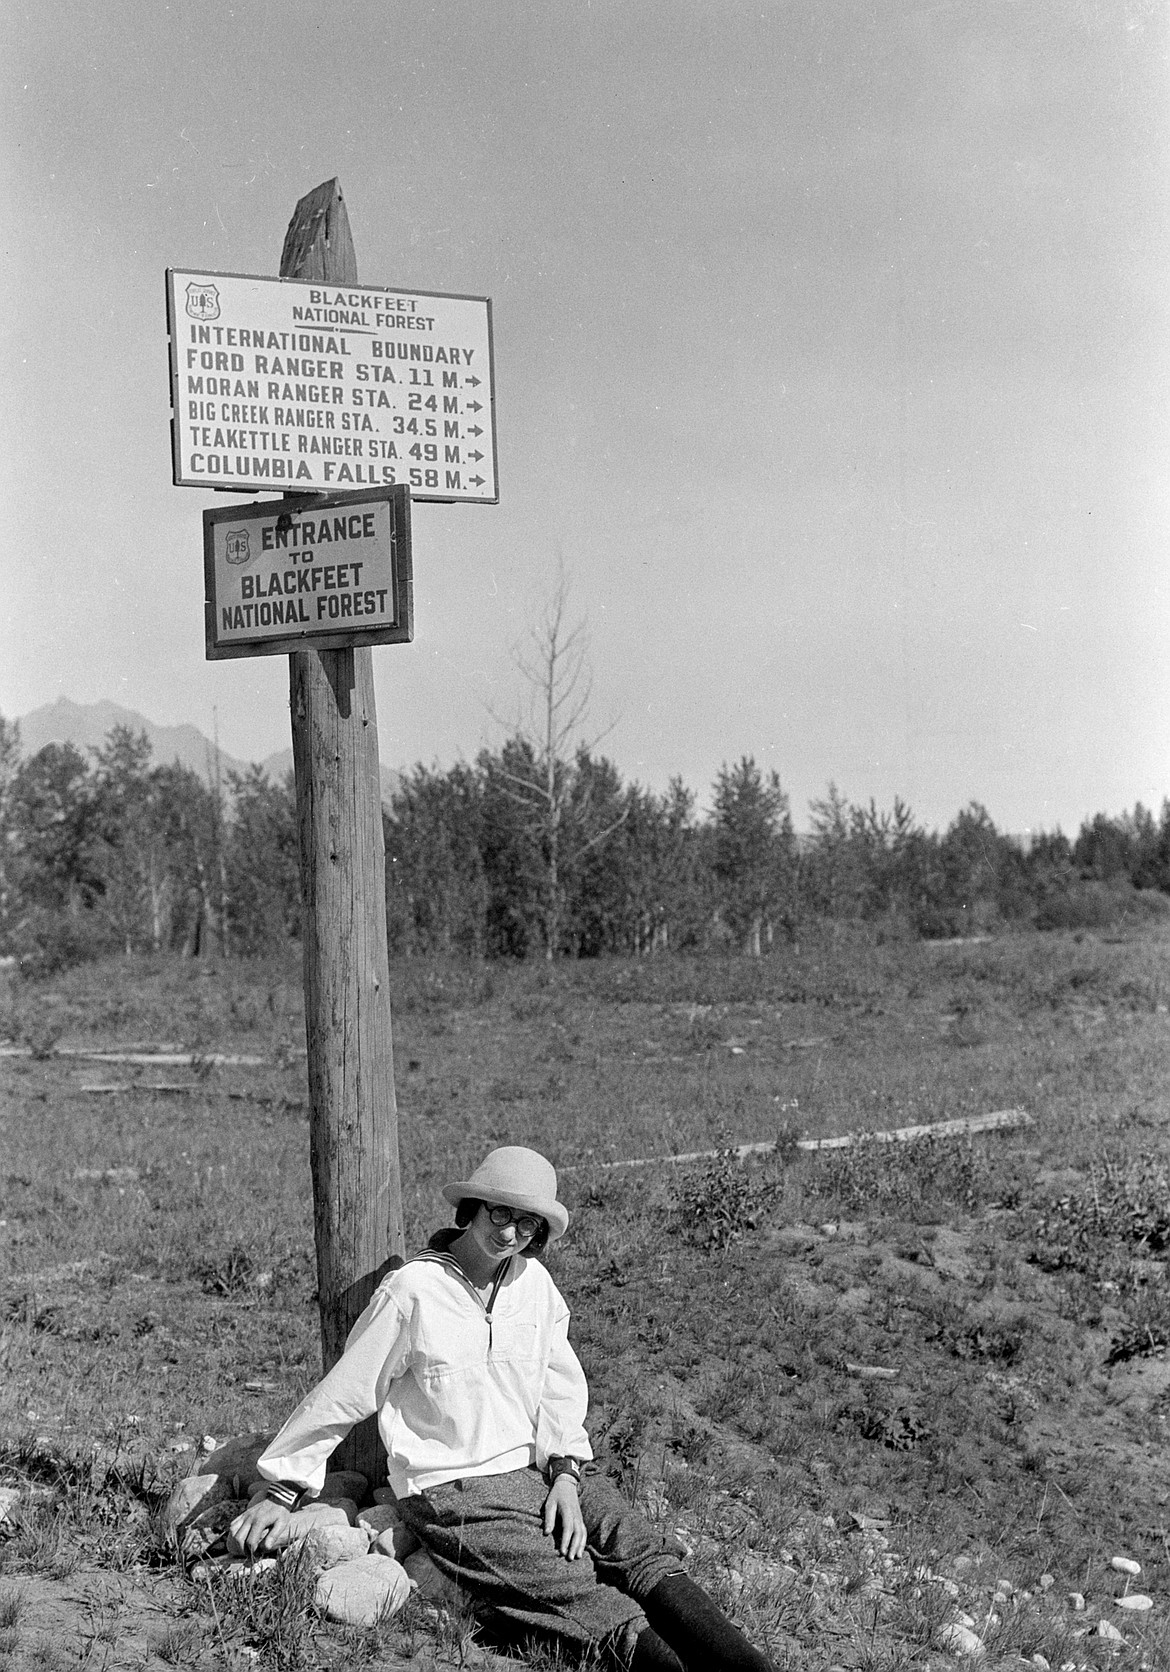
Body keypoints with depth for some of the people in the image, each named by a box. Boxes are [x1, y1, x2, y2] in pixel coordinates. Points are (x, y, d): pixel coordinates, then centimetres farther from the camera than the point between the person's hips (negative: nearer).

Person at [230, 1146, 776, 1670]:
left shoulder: (533, 1281, 8)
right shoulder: (412, 1290, -8)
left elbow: (561, 1387, 13)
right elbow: (341, 1396, 0)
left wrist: (566, 1474, -3)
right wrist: (281, 1491, 6)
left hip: (542, 1468, 5)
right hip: (455, 1490, -5)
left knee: (648, 1557, -20)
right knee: (594, 1611, -25)